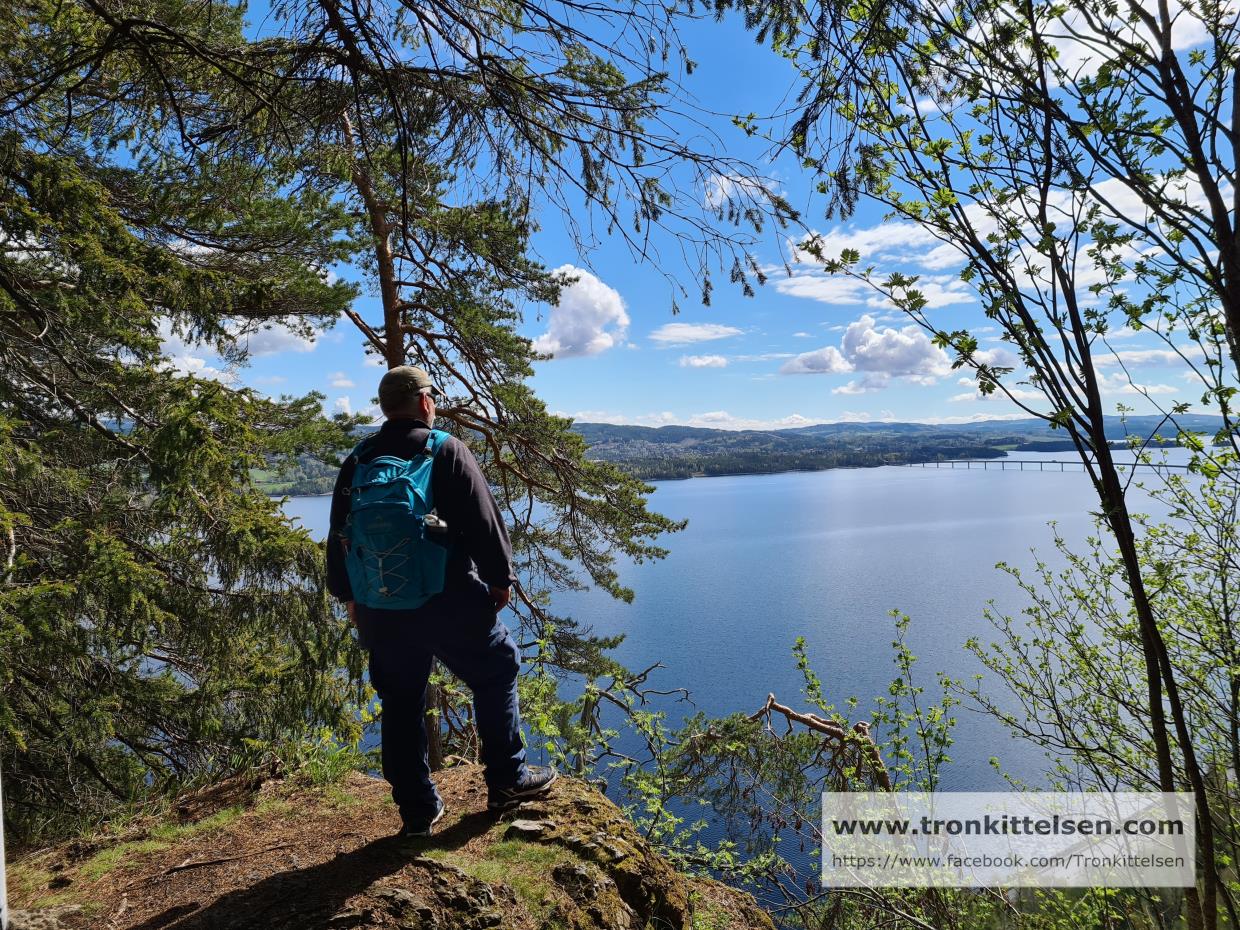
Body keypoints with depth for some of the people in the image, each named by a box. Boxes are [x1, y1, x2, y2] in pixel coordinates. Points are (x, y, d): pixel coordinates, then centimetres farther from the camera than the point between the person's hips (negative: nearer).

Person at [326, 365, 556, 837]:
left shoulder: (356, 462, 8)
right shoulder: (446, 450, -7)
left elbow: (339, 536, 13)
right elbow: (483, 520, -10)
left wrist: (349, 595, 24)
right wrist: (500, 577, 1)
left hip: (378, 609, 5)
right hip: (449, 600, -5)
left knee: (400, 705, 14)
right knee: (497, 673, 14)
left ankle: (417, 810, 22)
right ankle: (508, 779, 21)